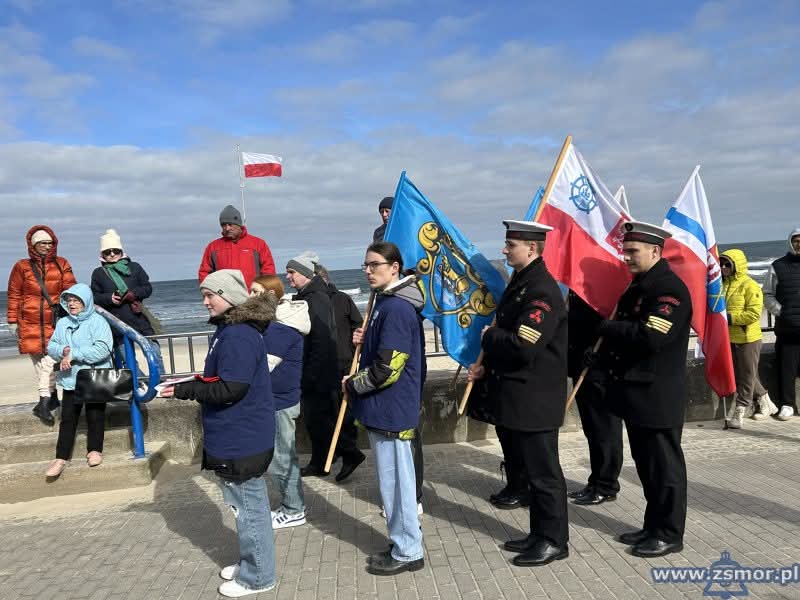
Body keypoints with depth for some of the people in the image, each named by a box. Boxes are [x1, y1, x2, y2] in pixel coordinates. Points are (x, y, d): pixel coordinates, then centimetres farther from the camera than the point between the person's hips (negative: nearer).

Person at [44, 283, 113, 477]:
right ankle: (61, 458, 9)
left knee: (95, 416, 5)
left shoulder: (98, 321, -9)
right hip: (70, 379, 4)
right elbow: (51, 346, 9)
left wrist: (73, 354, -18)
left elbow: (102, 349, -20)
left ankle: (94, 450, 22)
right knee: (68, 418, 4)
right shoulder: (62, 323, 9)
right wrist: (63, 351, -14)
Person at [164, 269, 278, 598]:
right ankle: (251, 564, 36)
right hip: (238, 436, 10)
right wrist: (189, 385, 3)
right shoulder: (232, 329, 11)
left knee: (249, 507, 4)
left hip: (241, 440, -10)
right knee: (246, 505, 21)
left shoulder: (238, 336, -22)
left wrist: (183, 391, -17)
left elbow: (230, 389, -26)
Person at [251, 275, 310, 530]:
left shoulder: (280, 328, -21)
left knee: (281, 459, 2)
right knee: (284, 456, 19)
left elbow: (263, 366, -24)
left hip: (281, 401, -10)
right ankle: (291, 506, 31)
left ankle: (294, 512, 15)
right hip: (278, 398, 10)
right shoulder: (275, 322, 10)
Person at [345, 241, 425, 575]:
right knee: (394, 479, 19)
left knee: (395, 480, 2)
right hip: (385, 407, 10)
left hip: (389, 408, -10)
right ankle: (404, 544, 33)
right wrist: (364, 341, 6)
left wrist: (353, 385, -9)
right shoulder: (386, 303, 12)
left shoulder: (396, 308, -19)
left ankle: (408, 553, 16)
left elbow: (387, 368, -22)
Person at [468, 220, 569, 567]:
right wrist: (486, 366, 7)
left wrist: (488, 337, -11)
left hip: (536, 399, -10)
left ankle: (555, 540, 19)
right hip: (519, 396, 10)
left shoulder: (543, 291, -20)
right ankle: (539, 534, 32)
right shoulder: (519, 283, 12)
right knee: (531, 469, 18)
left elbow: (523, 347, -28)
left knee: (543, 471, 4)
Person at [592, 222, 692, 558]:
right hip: (636, 393, 10)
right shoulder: (638, 286, 14)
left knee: (664, 466, 3)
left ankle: (670, 535, 16)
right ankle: (653, 526, 30)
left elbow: (650, 337, -28)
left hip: (658, 395, -10)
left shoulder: (670, 288, -17)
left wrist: (606, 328, -16)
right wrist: (602, 360, 5)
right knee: (645, 464, 17)